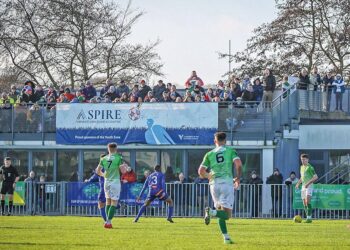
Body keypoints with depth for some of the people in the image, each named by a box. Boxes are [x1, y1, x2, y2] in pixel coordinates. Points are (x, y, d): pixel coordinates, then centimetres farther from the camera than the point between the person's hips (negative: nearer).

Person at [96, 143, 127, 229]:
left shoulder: (103, 159, 3)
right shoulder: (118, 158, -8)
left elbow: (98, 171, 6)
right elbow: (123, 171, -9)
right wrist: (125, 166, 12)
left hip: (107, 182, 4)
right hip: (115, 182, -4)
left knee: (108, 202, 15)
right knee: (114, 203, -2)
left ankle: (108, 221, 13)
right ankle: (108, 222, -11)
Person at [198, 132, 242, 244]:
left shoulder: (209, 154, 11)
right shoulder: (230, 151, 6)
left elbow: (201, 171, 6)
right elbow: (238, 164, -9)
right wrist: (238, 178, 7)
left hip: (214, 184, 3)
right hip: (227, 183, -3)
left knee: (221, 212, 17)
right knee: (227, 214, -4)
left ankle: (226, 237, 10)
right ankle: (211, 212, -32)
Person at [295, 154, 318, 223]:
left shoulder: (310, 167, -8)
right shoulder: (301, 167, 17)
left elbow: (316, 177, -13)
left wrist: (308, 183, -21)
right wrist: (298, 183, 15)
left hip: (309, 186, -8)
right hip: (303, 186, 8)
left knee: (308, 202, -18)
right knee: (304, 203, 5)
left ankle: (309, 218, -20)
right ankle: (308, 218, 9)